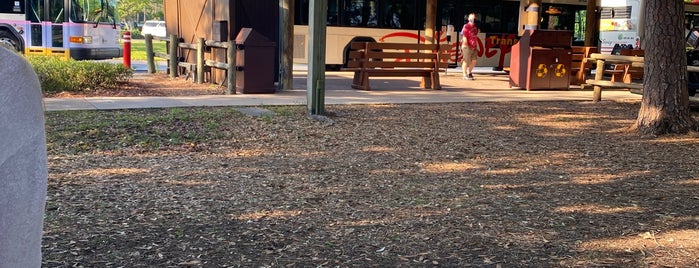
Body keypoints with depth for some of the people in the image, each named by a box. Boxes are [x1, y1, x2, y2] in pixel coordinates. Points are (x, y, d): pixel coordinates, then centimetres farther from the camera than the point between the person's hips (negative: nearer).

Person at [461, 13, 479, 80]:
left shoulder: (475, 27, 15)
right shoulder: (466, 27, -10)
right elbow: (464, 38, -13)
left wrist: (476, 46, 18)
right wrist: (465, 46, -17)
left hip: (474, 47, 8)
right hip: (467, 47, -8)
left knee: (474, 60, 8)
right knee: (466, 61, -3)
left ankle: (469, 73, 24)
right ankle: (465, 75, 4)